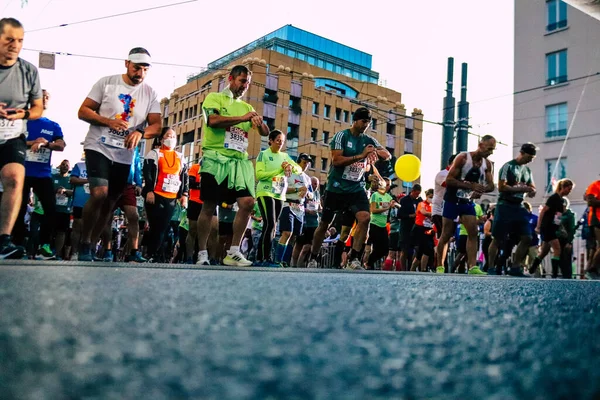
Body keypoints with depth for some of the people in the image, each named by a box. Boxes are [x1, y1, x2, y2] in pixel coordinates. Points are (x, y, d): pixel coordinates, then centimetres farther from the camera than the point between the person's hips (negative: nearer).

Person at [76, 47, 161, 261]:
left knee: (110, 203, 8)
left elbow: (157, 125, 0)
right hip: (98, 147, -4)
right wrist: (108, 121, -19)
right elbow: (83, 111, -2)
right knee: (99, 193, -20)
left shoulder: (150, 93, 5)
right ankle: (84, 243, -3)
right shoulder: (106, 82, -2)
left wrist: (140, 132, -22)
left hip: (125, 155, 4)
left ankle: (92, 244, 21)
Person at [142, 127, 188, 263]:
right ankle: (153, 256, -3)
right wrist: (149, 191, -13)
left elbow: (185, 177, 18)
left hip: (172, 198, 4)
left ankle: (159, 257, 5)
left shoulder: (180, 157, 20)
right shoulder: (154, 153, 6)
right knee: (155, 227, -6)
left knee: (163, 228, 3)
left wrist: (184, 194, 9)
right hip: (156, 196, -4)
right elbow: (147, 174, -3)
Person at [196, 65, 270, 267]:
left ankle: (233, 252, -2)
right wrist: (242, 118, -15)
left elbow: (265, 133, 15)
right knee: (209, 206, -1)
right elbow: (212, 120, -16)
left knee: (248, 202, -10)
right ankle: (202, 254, 9)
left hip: (240, 161, 5)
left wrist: (260, 123, -8)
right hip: (216, 158, -5)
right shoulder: (214, 98, 4)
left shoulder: (246, 107, 19)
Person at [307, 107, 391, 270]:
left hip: (357, 188, 4)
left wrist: (375, 151, -21)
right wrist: (361, 156, -24)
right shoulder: (341, 136, -8)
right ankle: (313, 259, 23)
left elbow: (388, 155, 0)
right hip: (336, 188, -3)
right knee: (324, 224, 6)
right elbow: (336, 160, -18)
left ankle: (354, 259, -15)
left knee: (365, 217, -20)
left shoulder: (369, 140, 7)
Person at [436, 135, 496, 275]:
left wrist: (481, 190, -21)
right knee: (446, 235, 1)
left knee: (473, 232, -9)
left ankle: (472, 267, -11)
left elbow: (491, 185, 3)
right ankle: (440, 267, 12)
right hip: (452, 200, -5)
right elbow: (449, 180, -21)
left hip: (468, 202, 5)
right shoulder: (463, 158, -17)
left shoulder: (487, 164, 1)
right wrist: (471, 185, -29)